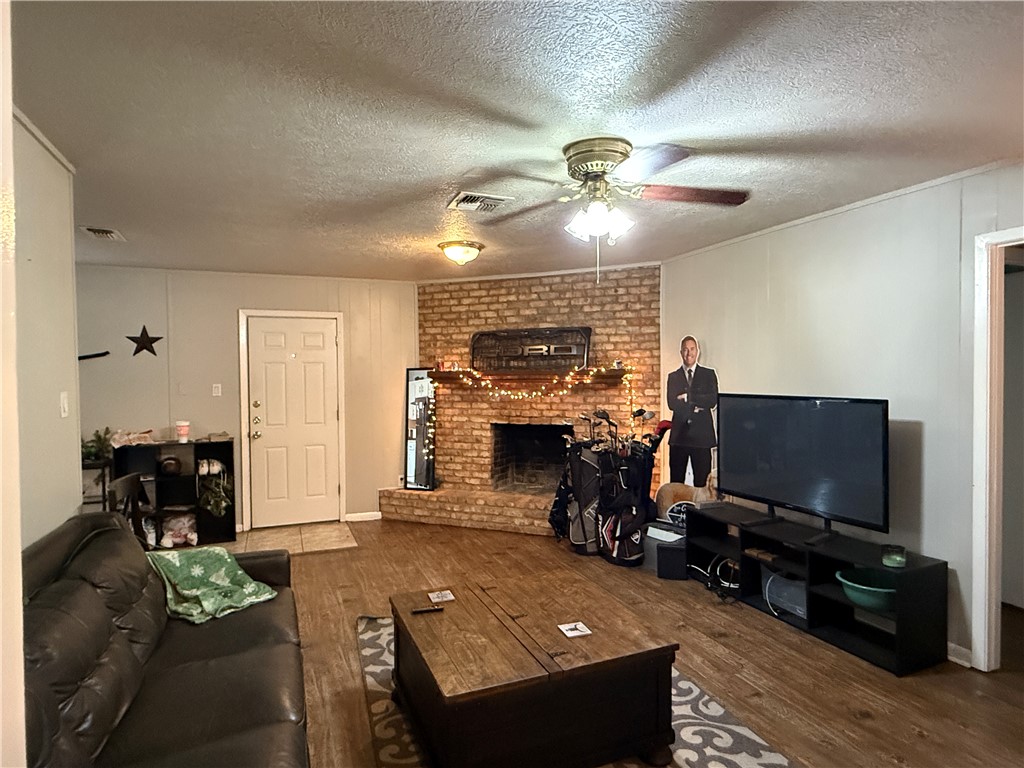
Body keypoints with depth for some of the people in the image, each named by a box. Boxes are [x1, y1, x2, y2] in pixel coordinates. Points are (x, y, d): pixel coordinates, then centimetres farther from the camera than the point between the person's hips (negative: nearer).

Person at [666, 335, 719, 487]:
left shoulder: (709, 374, 8)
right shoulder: (673, 376, 10)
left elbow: (713, 401, -7)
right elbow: (672, 403, -4)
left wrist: (687, 397, -10)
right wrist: (695, 406, -11)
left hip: (702, 436, -1)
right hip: (679, 435, 1)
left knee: (702, 482, 1)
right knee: (676, 483, 4)